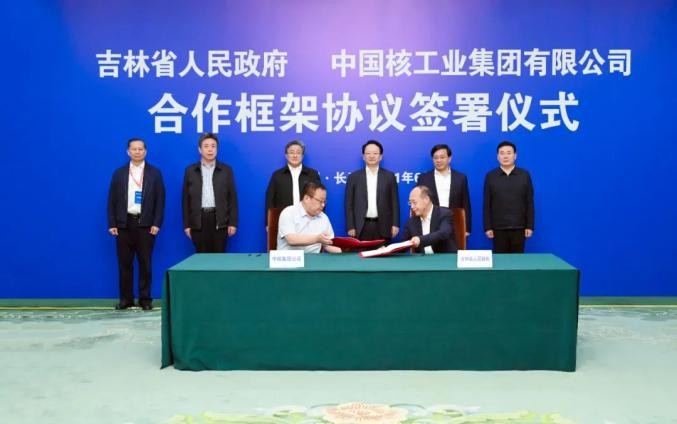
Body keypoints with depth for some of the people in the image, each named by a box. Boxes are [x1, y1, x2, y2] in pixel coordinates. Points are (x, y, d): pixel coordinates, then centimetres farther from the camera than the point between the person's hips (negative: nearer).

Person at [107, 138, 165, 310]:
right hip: (124, 224, 2)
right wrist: (112, 224, -1)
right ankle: (126, 298, 13)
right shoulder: (119, 173, 8)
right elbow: (112, 200, 6)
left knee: (145, 263, 3)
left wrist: (156, 224, -7)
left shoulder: (154, 173, 4)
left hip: (145, 224, -1)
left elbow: (160, 200, 1)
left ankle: (145, 298, 11)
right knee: (124, 263, 5)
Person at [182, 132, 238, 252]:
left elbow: (232, 198, 5)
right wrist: (187, 225, 3)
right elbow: (186, 199, 8)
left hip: (220, 221, -1)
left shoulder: (226, 170, 7)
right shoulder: (190, 170, 8)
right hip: (198, 221, 1)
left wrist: (233, 223, -2)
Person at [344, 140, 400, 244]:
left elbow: (394, 202, 7)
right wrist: (350, 227, -3)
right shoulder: (354, 177, 7)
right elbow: (349, 204, 5)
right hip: (361, 228, 0)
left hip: (383, 227, 1)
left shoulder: (389, 176, 8)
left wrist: (395, 224, 0)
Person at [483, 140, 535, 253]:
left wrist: (530, 226, -1)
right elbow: (487, 204, 2)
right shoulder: (490, 176, 3)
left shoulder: (525, 175, 4)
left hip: (519, 227, 0)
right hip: (498, 228, 0)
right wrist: (487, 227, -3)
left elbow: (529, 203, 4)